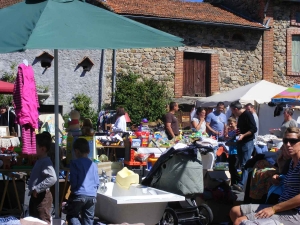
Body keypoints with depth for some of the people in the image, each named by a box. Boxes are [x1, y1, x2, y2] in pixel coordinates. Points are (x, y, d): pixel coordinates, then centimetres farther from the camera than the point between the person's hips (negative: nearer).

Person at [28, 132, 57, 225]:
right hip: (36, 196, 11)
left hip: (42, 197, -11)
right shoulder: (39, 160, 12)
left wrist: (37, 189, -28)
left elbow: (52, 178, -32)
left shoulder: (46, 161, -19)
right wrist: (33, 190, 11)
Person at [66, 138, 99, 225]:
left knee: (71, 216, 12)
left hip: (78, 195, -4)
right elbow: (97, 182, 10)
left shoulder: (74, 163, -6)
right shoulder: (93, 165, 7)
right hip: (92, 196, 4)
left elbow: (73, 181, -9)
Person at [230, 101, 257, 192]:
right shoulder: (240, 116, 16)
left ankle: (241, 184, -21)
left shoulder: (247, 115, -12)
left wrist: (243, 135, -25)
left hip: (247, 143, -10)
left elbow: (254, 129, -18)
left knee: (245, 164, -14)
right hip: (241, 142, 10)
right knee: (242, 164, 11)